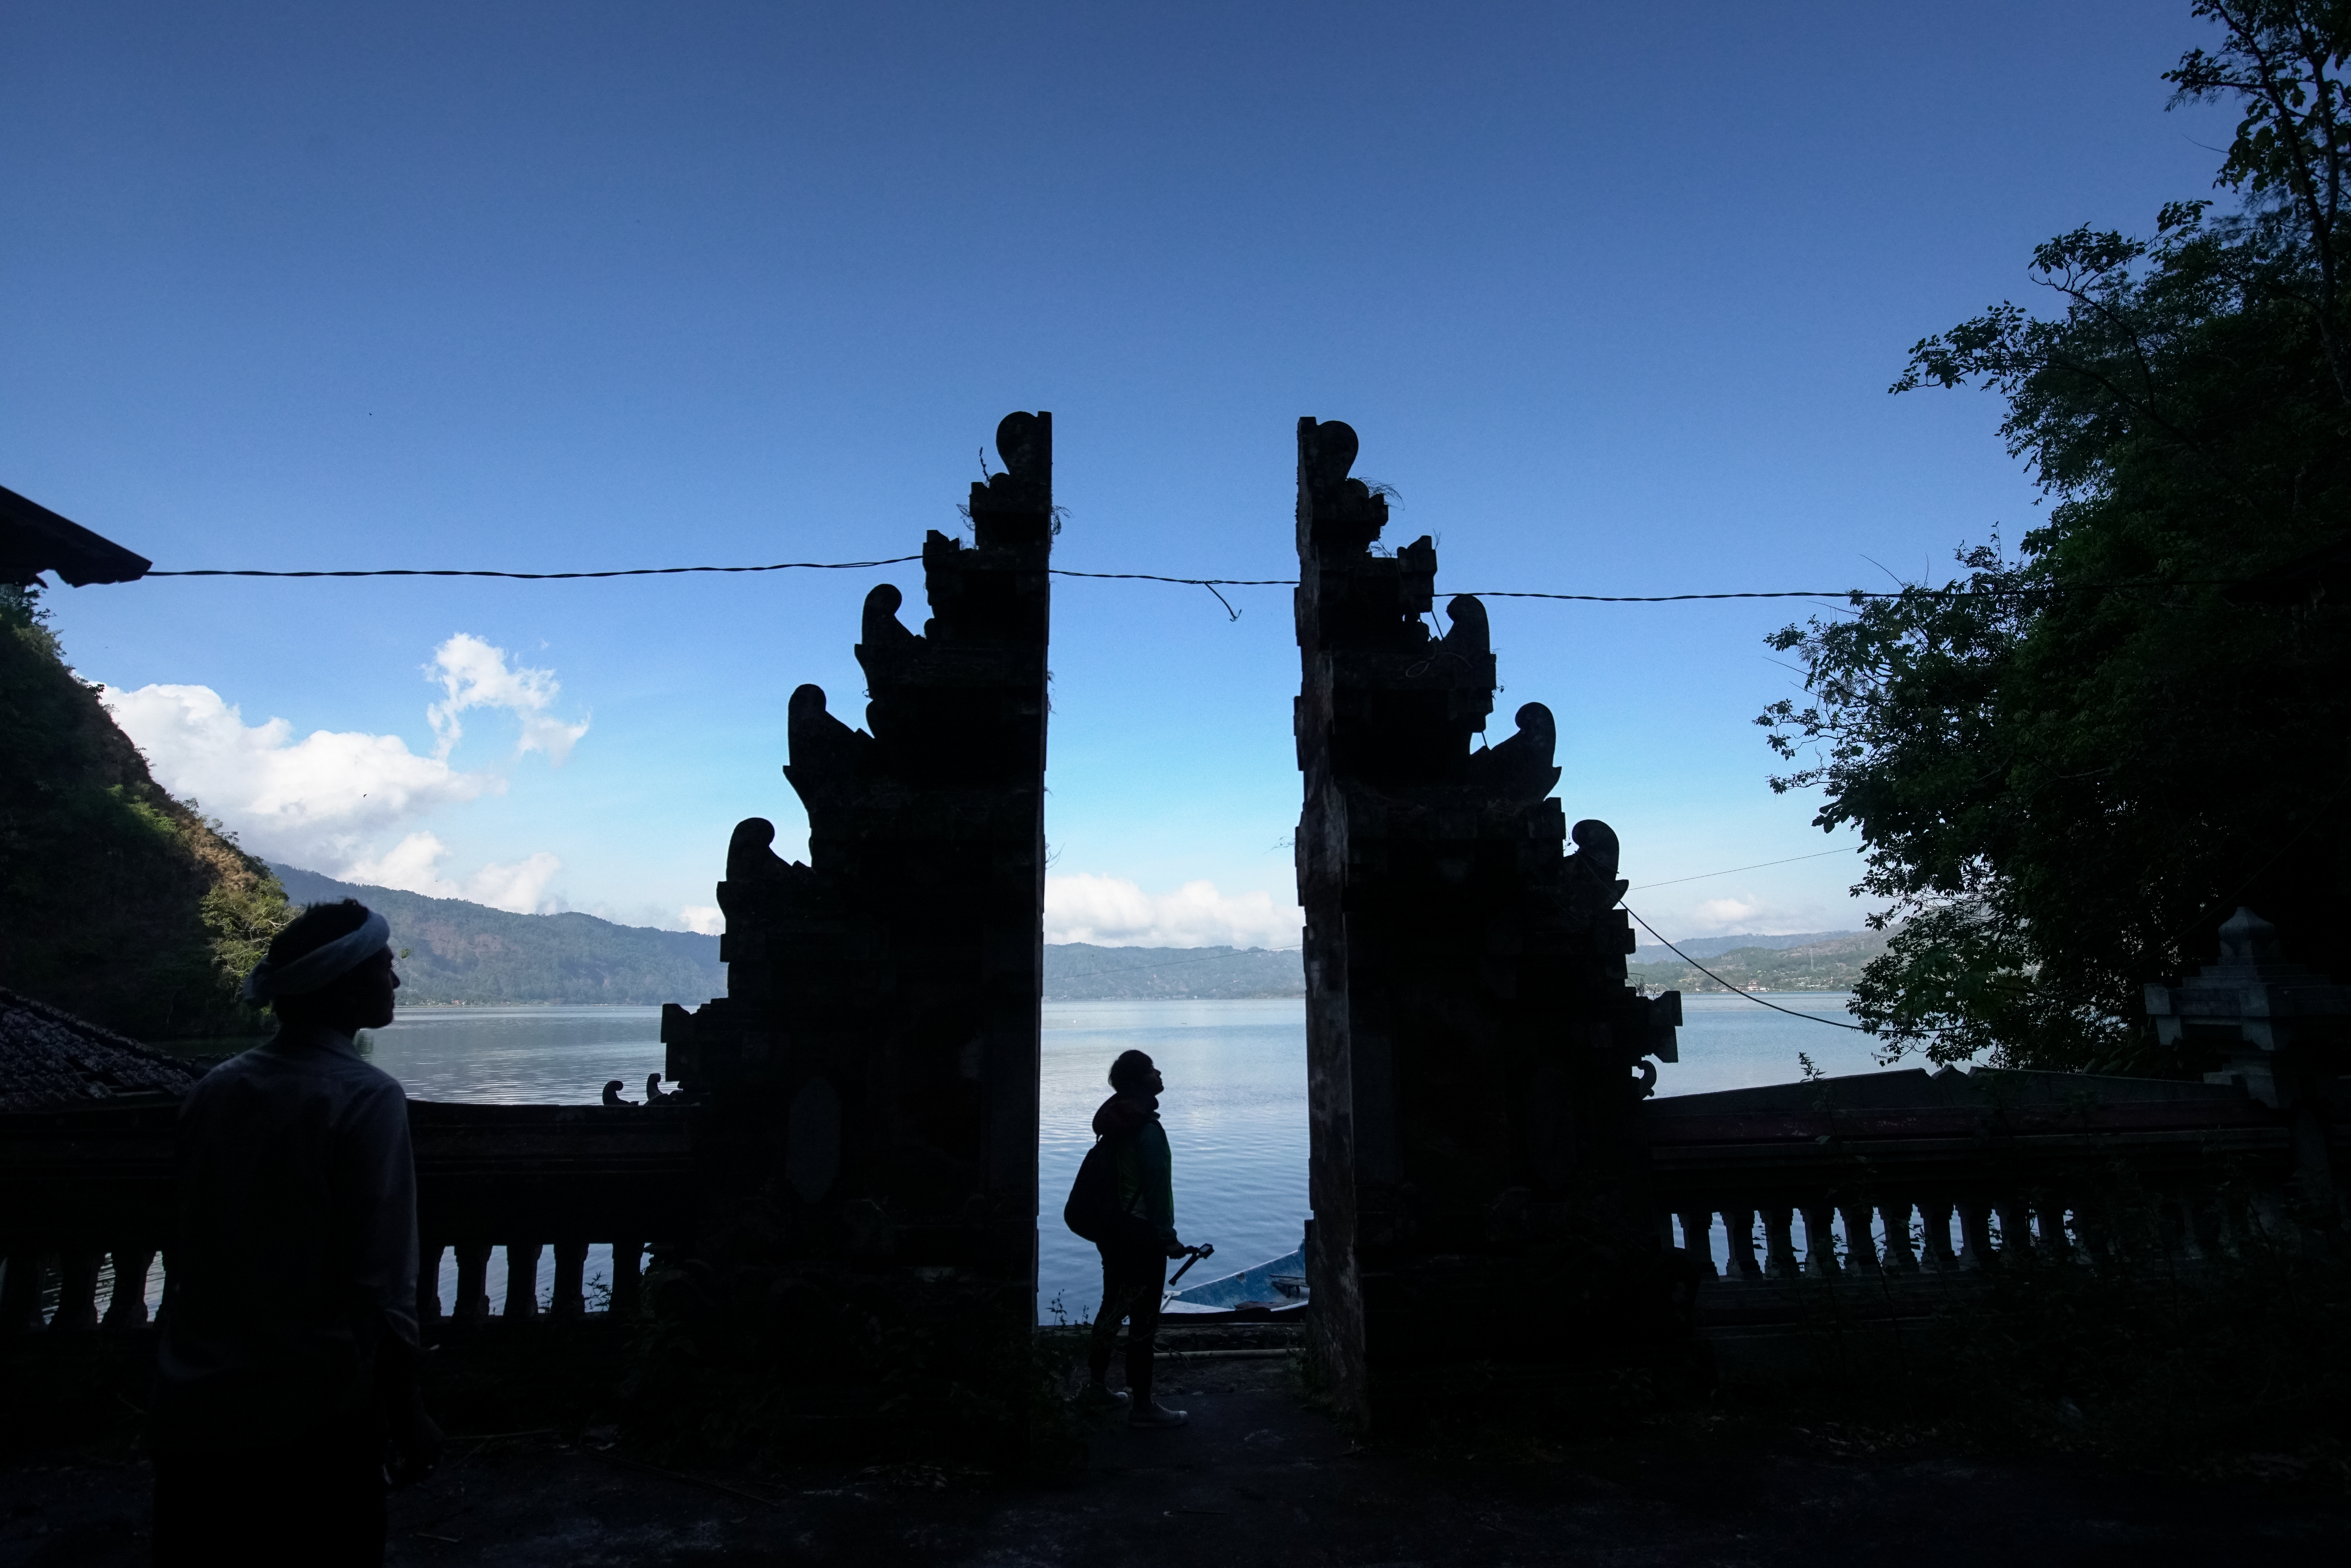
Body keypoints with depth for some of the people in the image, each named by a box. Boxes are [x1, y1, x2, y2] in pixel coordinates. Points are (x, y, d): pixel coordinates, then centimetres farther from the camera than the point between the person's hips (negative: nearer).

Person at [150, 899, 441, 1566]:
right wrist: (405, 1412, -8)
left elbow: (191, 1245, 12)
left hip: (192, 1409, 6)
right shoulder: (365, 1098, -17)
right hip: (311, 1412, -6)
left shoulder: (214, 1088, 2)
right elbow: (379, 1283, -18)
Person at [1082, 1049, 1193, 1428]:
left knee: (1114, 1306, 21)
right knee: (1144, 1319, 0)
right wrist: (1168, 1238, -14)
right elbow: (1156, 1188, -21)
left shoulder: (1116, 1121, 7)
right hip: (1141, 1235, -9)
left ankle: (1097, 1385, 33)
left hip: (1112, 1229, 9)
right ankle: (1142, 1405, 8)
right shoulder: (1148, 1130, -20)